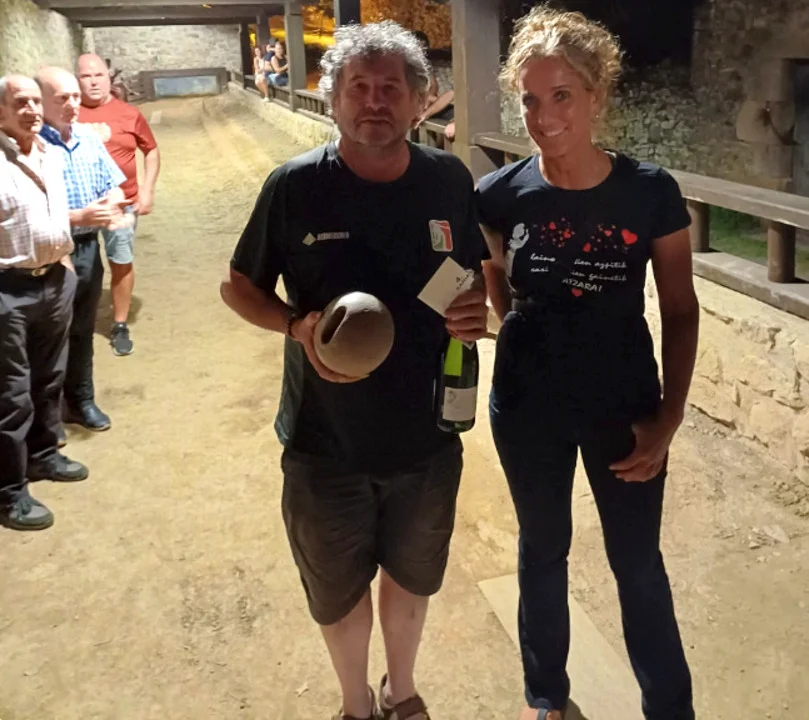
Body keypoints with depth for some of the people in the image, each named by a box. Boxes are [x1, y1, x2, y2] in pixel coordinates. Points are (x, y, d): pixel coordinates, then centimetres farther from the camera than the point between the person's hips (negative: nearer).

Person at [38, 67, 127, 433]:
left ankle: (81, 400, 33)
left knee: (82, 330, 18)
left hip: (87, 247, 6)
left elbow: (113, 188, 10)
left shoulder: (89, 136, 4)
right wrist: (80, 217, -25)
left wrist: (111, 204, -12)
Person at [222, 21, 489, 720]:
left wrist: (478, 309, -15)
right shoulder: (295, 186, -12)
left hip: (427, 437, 2)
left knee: (411, 577, 23)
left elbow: (475, 272, 8)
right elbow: (239, 286, -1)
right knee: (339, 591, 18)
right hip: (326, 445, -1)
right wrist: (298, 325, -21)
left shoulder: (449, 180, -6)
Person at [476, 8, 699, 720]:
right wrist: (529, 334, -1)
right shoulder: (501, 194, -12)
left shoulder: (650, 191, -15)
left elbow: (681, 310, -6)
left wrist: (669, 418, -11)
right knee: (543, 548, 20)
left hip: (624, 407, -1)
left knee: (639, 563, 12)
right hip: (529, 408, 2)